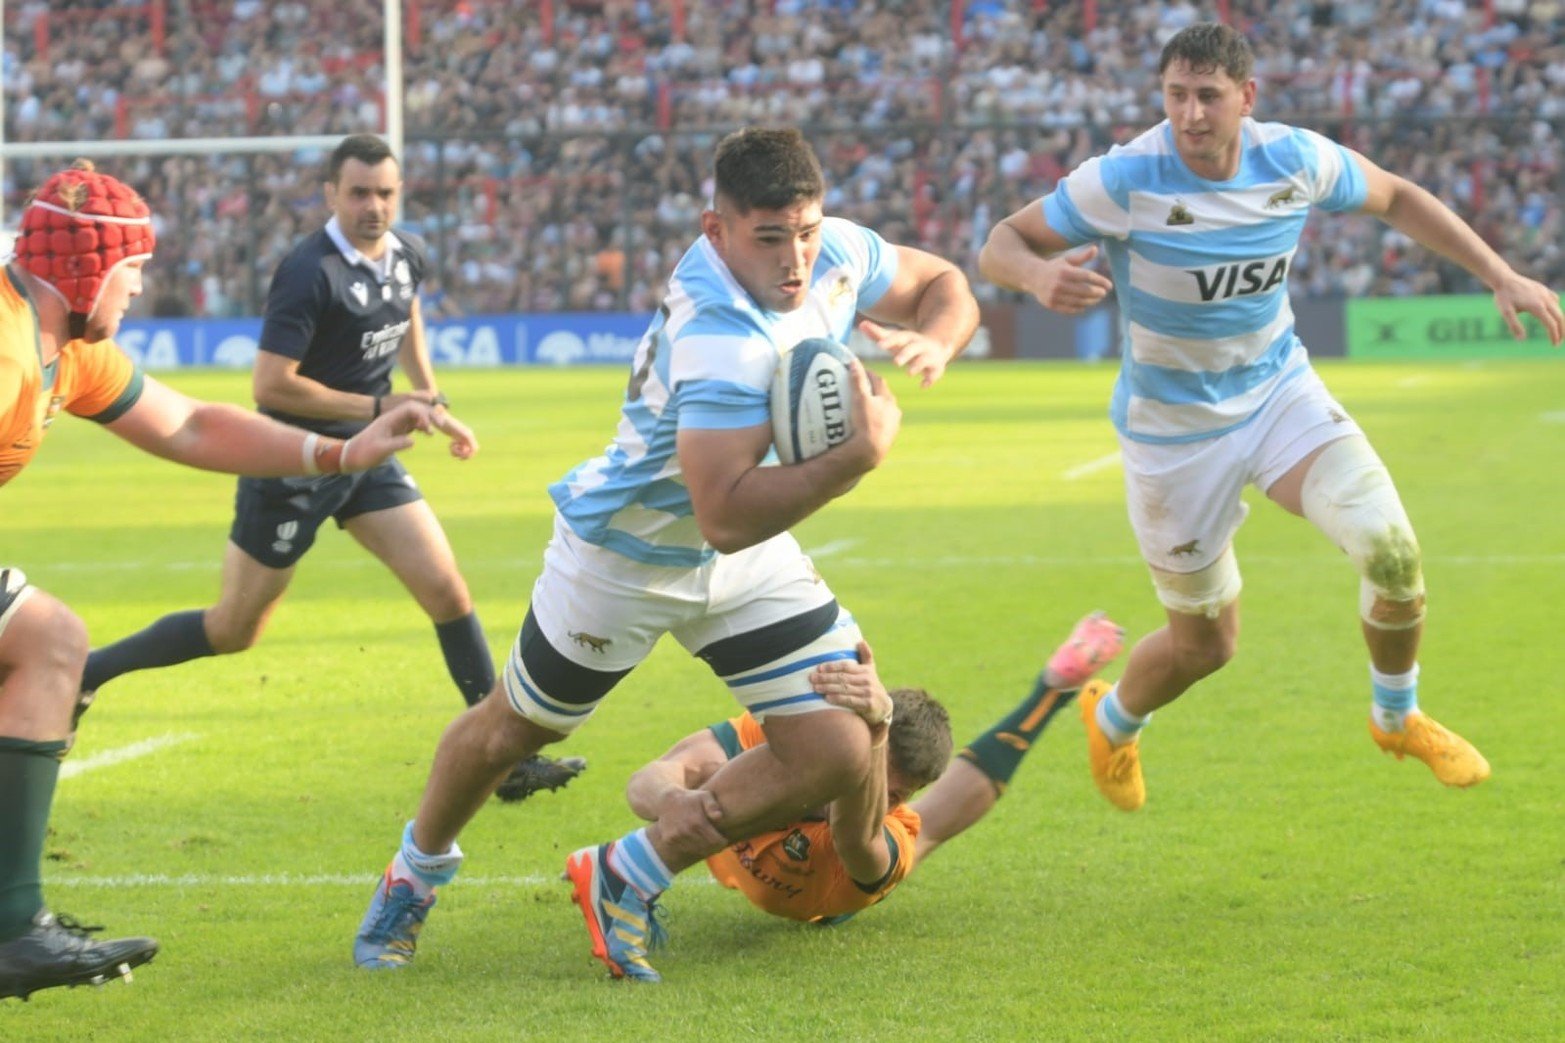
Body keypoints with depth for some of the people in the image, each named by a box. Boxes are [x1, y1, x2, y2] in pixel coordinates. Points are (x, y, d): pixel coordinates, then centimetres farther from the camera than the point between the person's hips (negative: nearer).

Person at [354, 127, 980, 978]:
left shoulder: (836, 252, -17)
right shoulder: (721, 338, -40)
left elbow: (944, 284, 4)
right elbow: (726, 517, -46)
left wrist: (932, 341, -18)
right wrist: (860, 455, -46)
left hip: (748, 560, 7)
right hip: (622, 556, -6)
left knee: (838, 754, -6)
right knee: (509, 733, 16)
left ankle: (632, 876, 11)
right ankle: (414, 877, 46)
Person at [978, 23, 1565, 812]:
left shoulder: (1296, 160, -12)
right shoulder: (1122, 182, -23)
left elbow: (1395, 199, 7)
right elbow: (999, 247, -20)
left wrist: (1501, 277, 3)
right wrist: (1038, 274, -44)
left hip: (1279, 391, 3)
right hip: (1174, 428, -3)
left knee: (1390, 548, -17)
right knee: (1205, 642, 6)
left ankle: (1397, 718, 13)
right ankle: (1111, 725, 42)